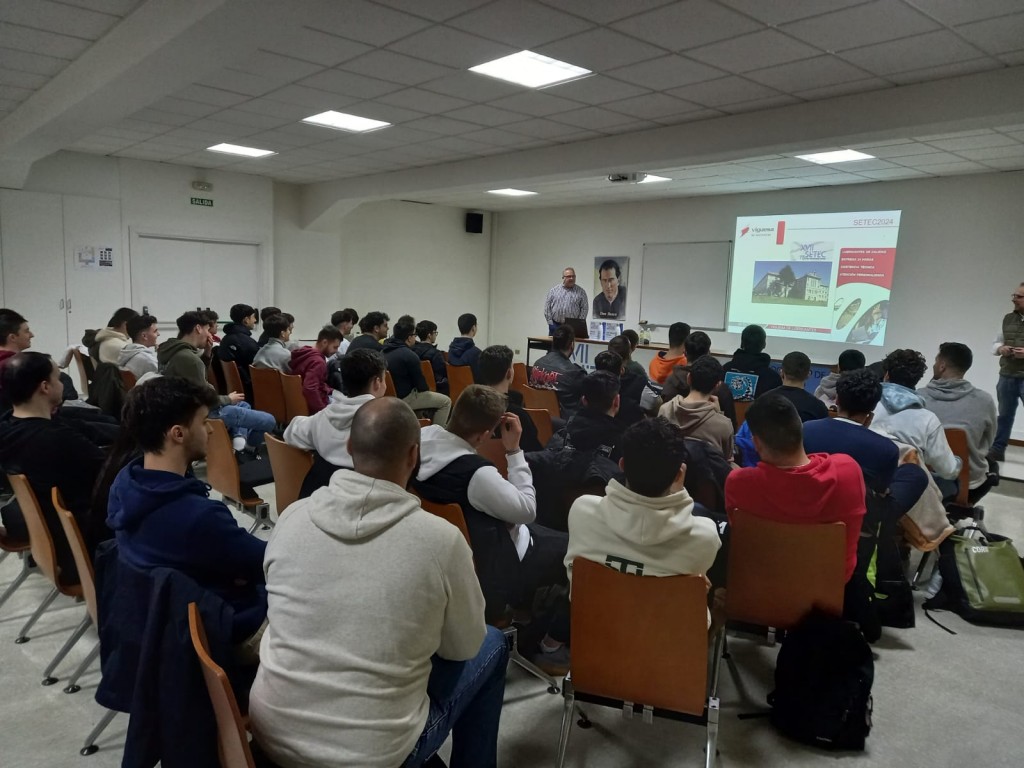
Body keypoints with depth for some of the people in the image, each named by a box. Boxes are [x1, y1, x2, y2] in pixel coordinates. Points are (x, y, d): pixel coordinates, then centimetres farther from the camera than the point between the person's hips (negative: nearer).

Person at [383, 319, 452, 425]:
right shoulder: (409, 355, -22)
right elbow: (422, 386, -14)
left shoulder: (385, 350, 4)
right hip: (405, 398, -9)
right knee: (446, 401, 0)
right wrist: (427, 391, 9)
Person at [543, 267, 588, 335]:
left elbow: (584, 308, 1)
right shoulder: (554, 290, 7)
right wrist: (550, 322, -1)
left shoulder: (581, 292, 5)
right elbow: (547, 307, 6)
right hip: (555, 325, 1)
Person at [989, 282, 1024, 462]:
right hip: (1007, 376, 5)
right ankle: (997, 451, 22)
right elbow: (995, 343, 17)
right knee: (1004, 415, 14)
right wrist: (1000, 349, -5)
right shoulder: (1007, 318, 8)